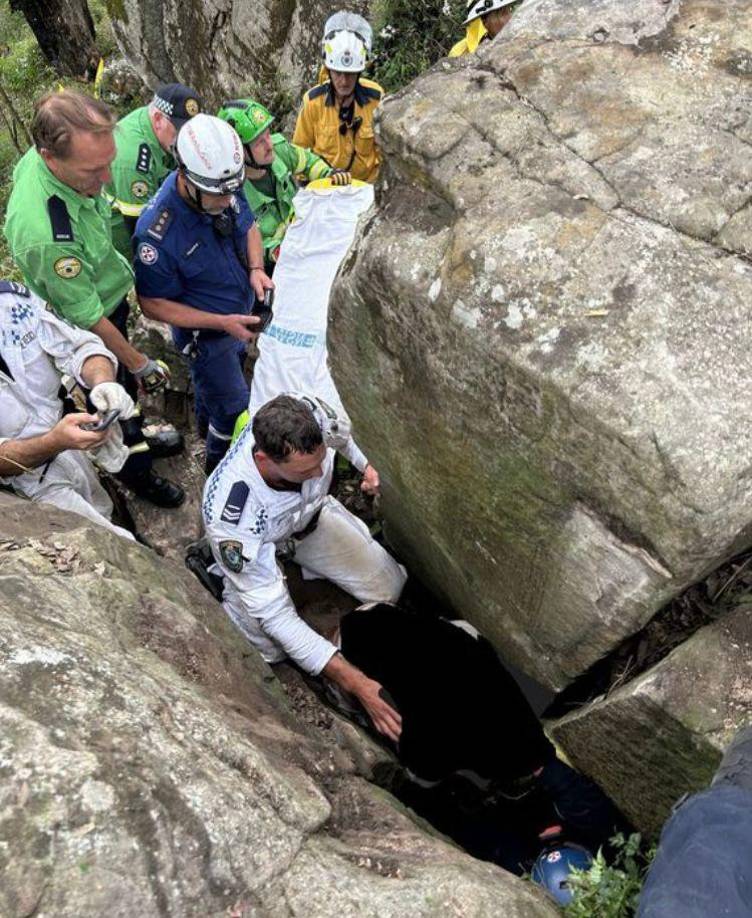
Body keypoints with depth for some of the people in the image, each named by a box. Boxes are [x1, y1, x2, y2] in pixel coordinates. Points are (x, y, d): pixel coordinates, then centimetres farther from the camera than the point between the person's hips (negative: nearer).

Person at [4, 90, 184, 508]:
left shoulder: (42, 156, -18)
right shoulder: (45, 233, -43)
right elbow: (88, 318, -30)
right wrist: (139, 363, -17)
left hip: (110, 299, 8)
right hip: (91, 332, -7)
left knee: (126, 382, 30)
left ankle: (138, 437, 58)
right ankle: (136, 472, 45)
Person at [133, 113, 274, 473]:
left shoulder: (226, 189, -20)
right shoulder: (157, 234, -37)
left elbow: (249, 225, 1)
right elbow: (154, 305, -25)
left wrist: (256, 268, -19)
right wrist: (222, 323, -30)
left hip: (238, 314, 7)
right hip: (205, 334, -6)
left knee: (223, 371, 31)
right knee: (235, 409, 7)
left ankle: (206, 423, 62)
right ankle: (219, 464, 38)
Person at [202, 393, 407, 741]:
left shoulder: (309, 411, -38)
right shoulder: (232, 516, -46)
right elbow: (274, 614, -39)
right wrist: (356, 683, -42)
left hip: (312, 513, 4)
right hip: (254, 544, -3)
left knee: (390, 587, -1)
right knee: (271, 648, -11)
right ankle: (213, 570, 14)